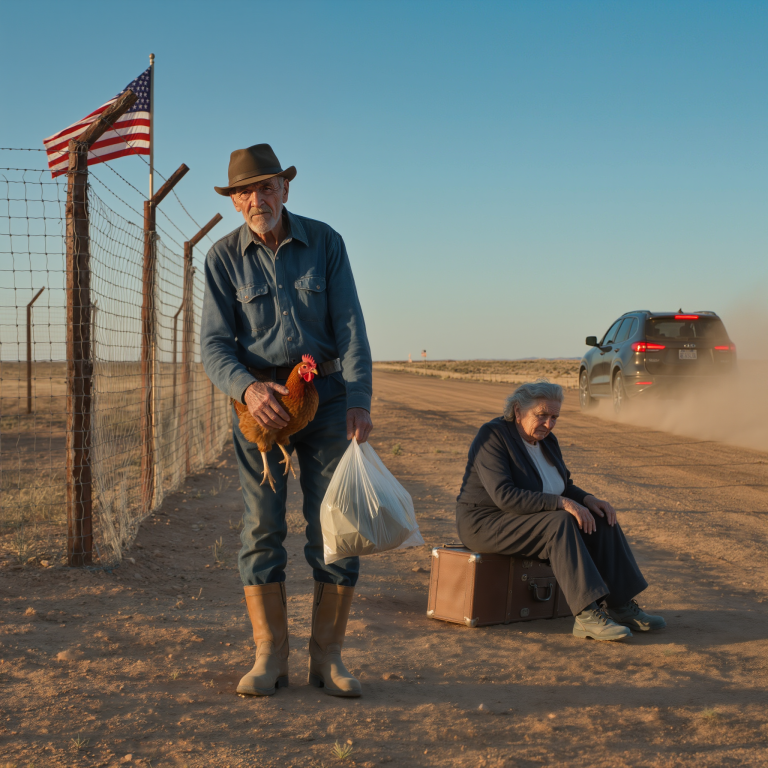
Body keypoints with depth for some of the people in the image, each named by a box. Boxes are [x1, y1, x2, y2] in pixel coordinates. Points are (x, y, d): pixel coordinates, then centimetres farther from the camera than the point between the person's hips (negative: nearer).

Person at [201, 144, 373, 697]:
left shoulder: (324, 242, 0)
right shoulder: (224, 257, -1)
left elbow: (350, 327, -3)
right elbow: (214, 343, -4)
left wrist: (359, 400, -16)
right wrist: (247, 388, -24)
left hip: (326, 393, 0)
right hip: (259, 398, 0)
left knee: (336, 526, -2)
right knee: (262, 526, -3)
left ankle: (328, 656, 7)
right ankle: (271, 656, 5)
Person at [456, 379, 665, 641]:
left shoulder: (547, 441, 8)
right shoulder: (493, 436, -18)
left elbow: (564, 487, 18)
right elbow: (504, 496, -28)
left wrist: (588, 499, -5)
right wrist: (561, 503, -32)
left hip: (535, 521, 9)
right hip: (488, 523, -8)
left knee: (602, 521, -10)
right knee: (561, 522, -32)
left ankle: (621, 606, -10)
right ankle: (587, 617, -36)